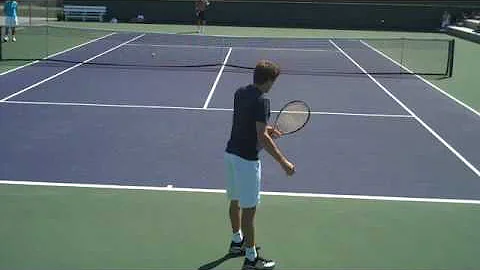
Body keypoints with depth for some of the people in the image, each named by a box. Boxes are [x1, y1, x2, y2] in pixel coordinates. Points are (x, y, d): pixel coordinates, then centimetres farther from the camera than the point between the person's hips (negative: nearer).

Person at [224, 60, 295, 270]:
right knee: (249, 209, 0)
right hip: (247, 159, -9)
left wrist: (266, 129, 20)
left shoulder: (240, 93, 5)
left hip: (231, 153, 9)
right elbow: (262, 137, -25)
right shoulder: (261, 101, -20)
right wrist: (283, 162, -24)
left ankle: (237, 242, 41)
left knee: (235, 201, 23)